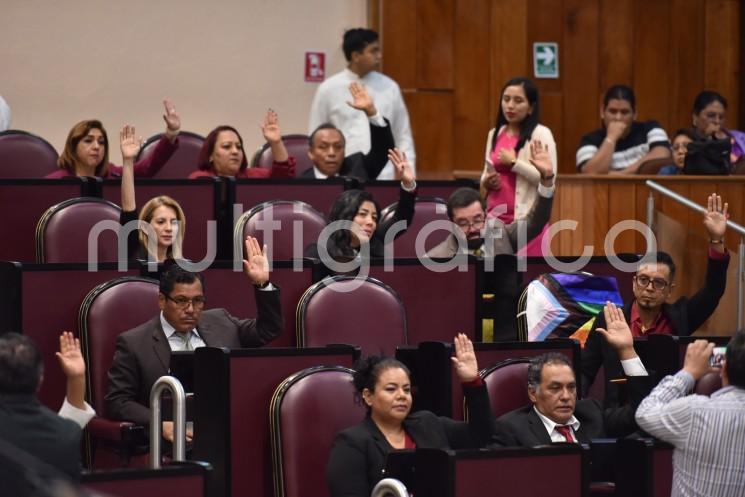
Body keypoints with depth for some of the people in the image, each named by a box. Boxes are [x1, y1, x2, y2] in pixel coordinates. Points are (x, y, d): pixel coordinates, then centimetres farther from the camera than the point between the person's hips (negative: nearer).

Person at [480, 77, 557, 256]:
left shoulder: (540, 134, -5)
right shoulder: (494, 134, 14)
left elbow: (549, 178, -14)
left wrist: (514, 163, -14)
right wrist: (486, 182, 4)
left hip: (526, 220, -5)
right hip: (495, 217, 5)